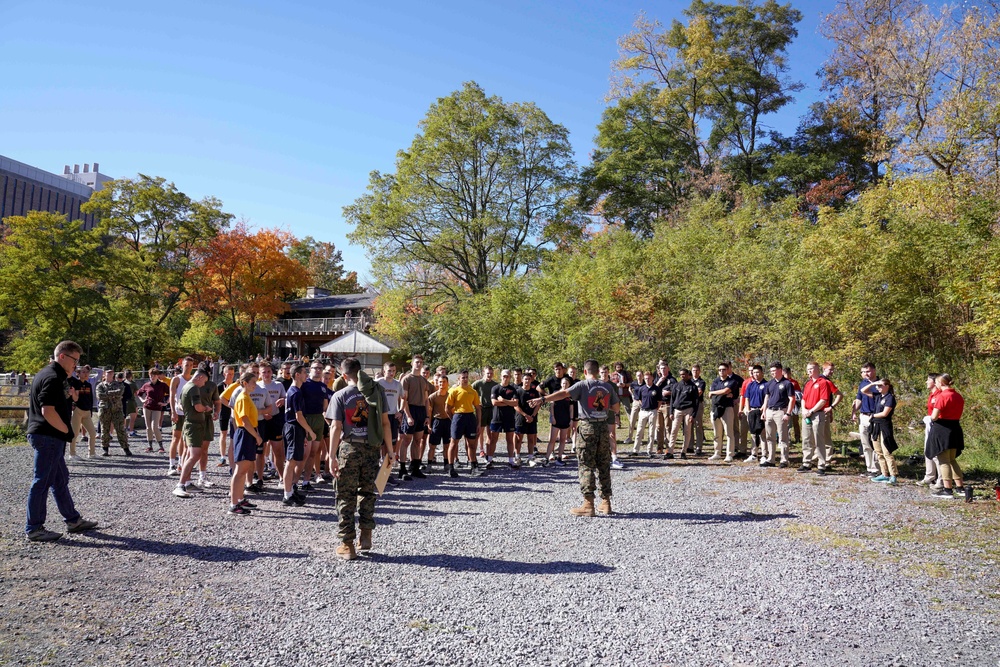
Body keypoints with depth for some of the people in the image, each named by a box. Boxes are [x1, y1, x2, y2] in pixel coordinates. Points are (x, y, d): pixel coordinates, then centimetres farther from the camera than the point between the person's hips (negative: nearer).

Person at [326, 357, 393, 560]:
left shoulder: (340, 395, -5)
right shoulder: (376, 391, 0)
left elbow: (336, 427, -9)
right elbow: (385, 423, -1)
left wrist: (332, 456, -6)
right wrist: (389, 450, 6)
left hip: (349, 448, -2)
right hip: (372, 447, 3)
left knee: (346, 497, 5)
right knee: (367, 492, 18)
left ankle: (347, 544, 8)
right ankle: (365, 535, 21)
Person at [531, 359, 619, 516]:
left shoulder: (582, 385, -7)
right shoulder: (607, 387, 6)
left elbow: (564, 393, -21)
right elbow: (616, 407, 9)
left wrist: (543, 399, -28)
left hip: (588, 426, -4)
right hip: (603, 426, 4)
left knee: (586, 465, -1)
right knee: (604, 465, 11)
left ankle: (588, 504, -3)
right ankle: (606, 502, 16)